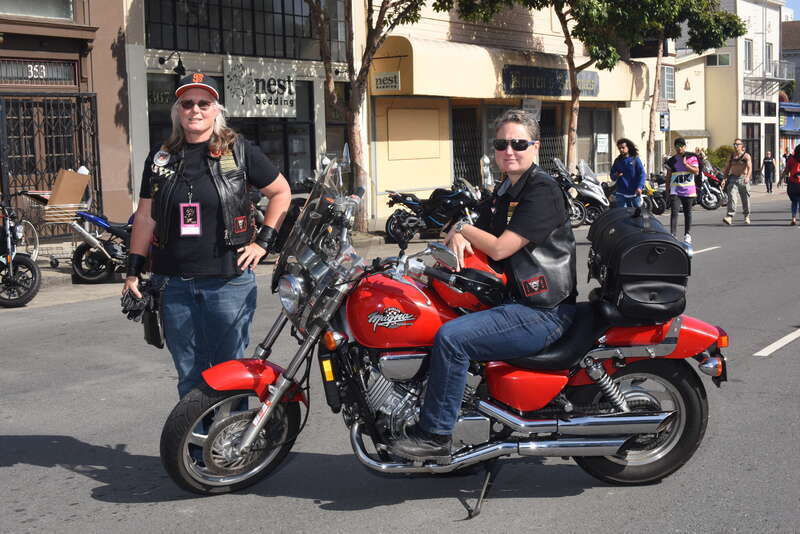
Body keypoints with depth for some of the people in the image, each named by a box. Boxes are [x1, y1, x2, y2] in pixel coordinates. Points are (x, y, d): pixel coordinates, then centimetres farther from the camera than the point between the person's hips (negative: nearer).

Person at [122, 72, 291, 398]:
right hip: (173, 284, 3)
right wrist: (133, 271, 10)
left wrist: (263, 242, 0)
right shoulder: (160, 157, 11)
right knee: (189, 375, 10)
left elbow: (281, 192, 9)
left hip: (229, 281, -3)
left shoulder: (239, 151, 1)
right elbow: (145, 216, 15)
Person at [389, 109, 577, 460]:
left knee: (451, 337, -26)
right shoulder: (505, 190, 17)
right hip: (514, 299, 11)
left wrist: (462, 228, -3)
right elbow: (482, 231, 23)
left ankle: (435, 436, -16)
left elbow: (499, 248, -21)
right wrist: (459, 237, -2)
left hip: (544, 313, -10)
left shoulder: (542, 190, -14)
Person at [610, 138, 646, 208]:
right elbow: (612, 174, 16)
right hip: (621, 193, 3)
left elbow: (642, 174, -8)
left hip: (634, 193, -3)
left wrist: (640, 187, -22)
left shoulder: (635, 159, -1)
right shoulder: (617, 161, 11)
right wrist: (615, 175, -9)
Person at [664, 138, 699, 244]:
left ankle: (687, 234, 21)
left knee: (687, 212, 9)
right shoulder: (671, 161, 8)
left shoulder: (692, 158, 3)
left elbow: (696, 171, -8)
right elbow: (668, 176, 13)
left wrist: (685, 164, -16)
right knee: (674, 212, -13)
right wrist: (667, 190, 11)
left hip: (688, 190, 0)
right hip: (675, 190, 0)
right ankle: (673, 235, -18)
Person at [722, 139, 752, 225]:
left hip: (743, 179, -3)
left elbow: (750, 167, -15)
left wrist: (747, 177, -32)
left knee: (745, 199, 7)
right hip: (733, 178, 3)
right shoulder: (732, 156, 12)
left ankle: (747, 216, 25)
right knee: (731, 196, -15)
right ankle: (729, 216, -24)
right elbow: (727, 168, 18)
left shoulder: (746, 156, -2)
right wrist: (724, 179, 11)